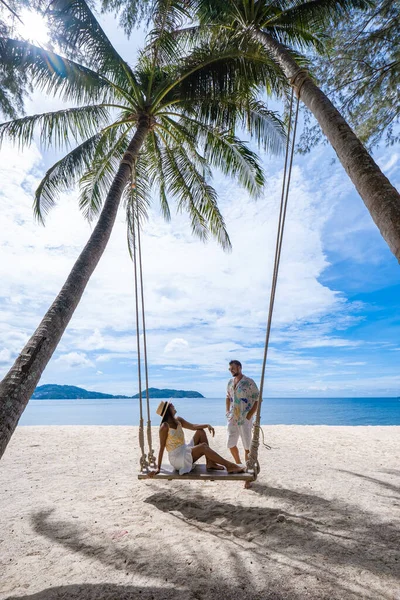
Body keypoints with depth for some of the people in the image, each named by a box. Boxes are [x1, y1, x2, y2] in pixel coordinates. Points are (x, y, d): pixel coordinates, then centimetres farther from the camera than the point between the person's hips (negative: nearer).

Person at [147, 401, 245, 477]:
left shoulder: (178, 420, 5)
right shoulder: (165, 427, -18)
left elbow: (193, 426, 5)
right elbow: (162, 448, -17)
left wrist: (207, 425, -11)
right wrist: (158, 468, -18)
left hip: (185, 451, 9)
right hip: (176, 458, -9)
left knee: (201, 432, -2)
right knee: (203, 446, -25)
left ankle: (210, 463, -9)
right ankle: (229, 466, -21)